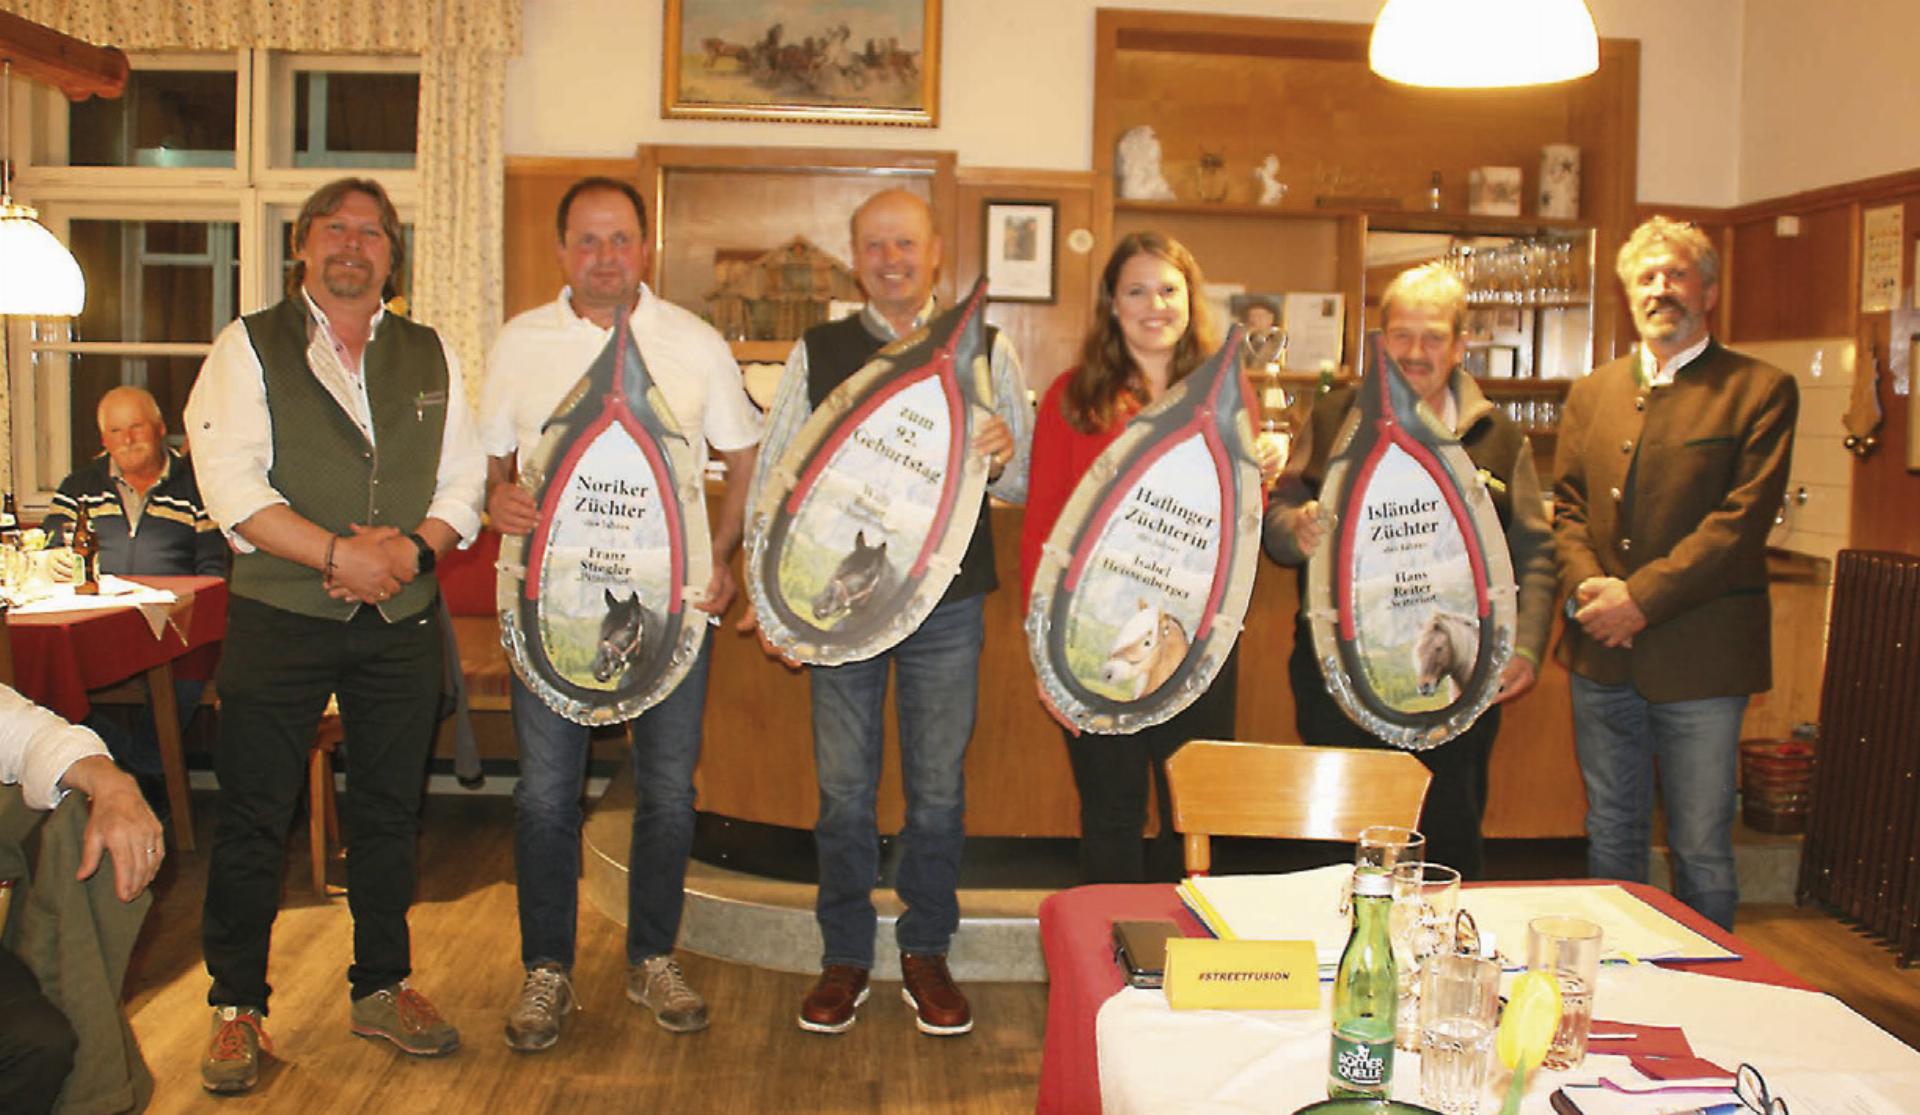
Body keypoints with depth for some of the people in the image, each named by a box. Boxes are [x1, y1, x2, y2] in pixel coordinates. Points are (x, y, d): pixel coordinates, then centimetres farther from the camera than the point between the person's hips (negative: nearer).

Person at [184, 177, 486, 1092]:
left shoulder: (432, 358, 12)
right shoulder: (249, 348, 2)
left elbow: (465, 480, 7)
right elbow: (232, 483, -9)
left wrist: (413, 547, -12)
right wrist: (337, 552, -18)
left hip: (401, 618, 3)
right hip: (279, 614, -3)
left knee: (390, 810, 10)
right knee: (253, 817, 2)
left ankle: (383, 988, 24)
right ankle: (236, 1007, 16)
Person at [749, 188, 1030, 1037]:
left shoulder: (986, 352, 4)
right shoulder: (817, 353, 5)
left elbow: (1027, 485, 5)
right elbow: (773, 477, 6)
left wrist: (1000, 458, -18)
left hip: (948, 599, 0)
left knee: (938, 786, 9)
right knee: (844, 786, 8)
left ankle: (926, 953, 26)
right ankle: (845, 957, 24)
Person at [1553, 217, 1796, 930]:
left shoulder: (1761, 391, -3)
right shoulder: (1591, 393, 12)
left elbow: (1742, 518, -12)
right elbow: (1567, 504, 9)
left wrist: (1640, 597, -17)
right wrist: (1586, 587, -10)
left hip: (1698, 658, -4)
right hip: (1602, 657, 5)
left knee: (1702, 850, 4)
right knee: (1610, 840, 16)